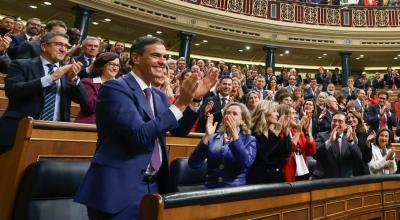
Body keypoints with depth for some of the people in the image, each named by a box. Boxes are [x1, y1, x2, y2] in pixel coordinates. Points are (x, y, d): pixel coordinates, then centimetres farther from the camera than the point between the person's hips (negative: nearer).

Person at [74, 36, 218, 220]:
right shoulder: (114, 88, -14)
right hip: (120, 188, -7)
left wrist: (195, 98, -6)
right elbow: (140, 135, -23)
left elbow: (179, 130, 6)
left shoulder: (159, 96, 10)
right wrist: (180, 103, -23)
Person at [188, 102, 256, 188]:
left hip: (235, 189, -1)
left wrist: (234, 135, -19)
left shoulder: (249, 140, 5)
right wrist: (207, 136, -11)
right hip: (210, 188, 1)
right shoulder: (213, 138, 9)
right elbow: (193, 164, -4)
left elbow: (247, 163, -16)